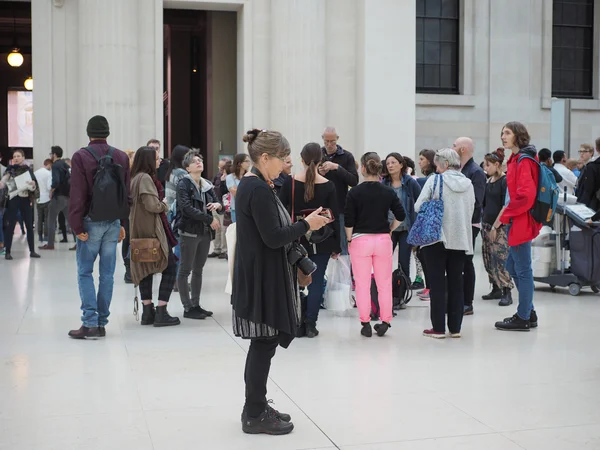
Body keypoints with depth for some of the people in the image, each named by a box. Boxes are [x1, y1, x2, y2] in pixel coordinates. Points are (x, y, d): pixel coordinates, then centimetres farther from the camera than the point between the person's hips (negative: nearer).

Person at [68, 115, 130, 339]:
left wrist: (77, 226, -10)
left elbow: (77, 194, -11)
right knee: (107, 273, 6)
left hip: (91, 221, -4)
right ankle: (102, 323, 10)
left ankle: (90, 323, -3)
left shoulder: (81, 156, -6)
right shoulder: (121, 157, 7)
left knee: (85, 272, 3)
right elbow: (126, 192, 10)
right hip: (113, 222, 4)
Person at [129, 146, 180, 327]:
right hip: (152, 230, -9)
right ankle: (161, 312, -4)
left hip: (139, 231, 9)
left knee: (145, 270, 12)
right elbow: (152, 205, -23)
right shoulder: (145, 178, -17)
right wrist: (164, 204, -4)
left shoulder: (135, 178, 11)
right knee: (170, 268, -1)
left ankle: (147, 312, 15)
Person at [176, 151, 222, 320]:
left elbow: (220, 205, 13)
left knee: (198, 270, 12)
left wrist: (217, 205, -12)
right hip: (189, 232, -7)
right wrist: (210, 219, -21)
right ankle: (188, 308, 2)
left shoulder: (207, 185, 12)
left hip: (205, 232, 7)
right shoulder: (183, 184, -7)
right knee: (185, 270, -1)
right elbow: (187, 208, -19)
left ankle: (196, 305, 19)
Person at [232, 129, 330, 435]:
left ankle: (256, 408, 26)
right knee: (264, 344, -2)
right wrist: (306, 225, -11)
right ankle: (255, 415, 8)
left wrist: (299, 227, 9)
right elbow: (273, 238, -21)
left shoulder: (249, 185, 12)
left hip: (257, 275, 10)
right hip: (263, 278, -10)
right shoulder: (260, 190, -19)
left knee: (262, 344, 16)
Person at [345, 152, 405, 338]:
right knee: (384, 284, 10)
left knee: (362, 284, 5)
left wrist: (349, 239, 5)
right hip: (383, 240, 2)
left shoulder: (354, 192, -7)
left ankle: (365, 324, 9)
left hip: (360, 240, -2)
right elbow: (400, 215, -1)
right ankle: (385, 321, 14)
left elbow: (349, 221, -8)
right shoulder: (388, 192, 0)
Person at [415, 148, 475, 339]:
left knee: (437, 282, 3)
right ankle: (455, 328, 14)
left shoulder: (435, 181, -8)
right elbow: (471, 210, 11)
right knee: (456, 281, 10)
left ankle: (438, 328, 4)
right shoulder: (468, 183, 5)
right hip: (461, 238, 4)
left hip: (437, 237, -4)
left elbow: (418, 207, -8)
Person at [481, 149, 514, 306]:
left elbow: (506, 206, -13)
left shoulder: (505, 181, -9)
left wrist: (495, 227, -15)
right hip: (486, 224, 8)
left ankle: (507, 293, -8)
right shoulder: (488, 181, 12)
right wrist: (483, 222, 9)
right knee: (489, 259, 8)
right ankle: (496, 289, 18)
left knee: (500, 258, -12)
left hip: (500, 226, -8)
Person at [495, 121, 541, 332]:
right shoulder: (516, 159, 15)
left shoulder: (524, 161, -14)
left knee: (522, 270, -2)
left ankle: (523, 319, 6)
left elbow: (526, 196, -22)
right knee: (512, 267, 16)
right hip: (516, 221, 10)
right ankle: (529, 313, 24)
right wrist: (507, 215, 12)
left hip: (520, 222, -10)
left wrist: (504, 216, -16)